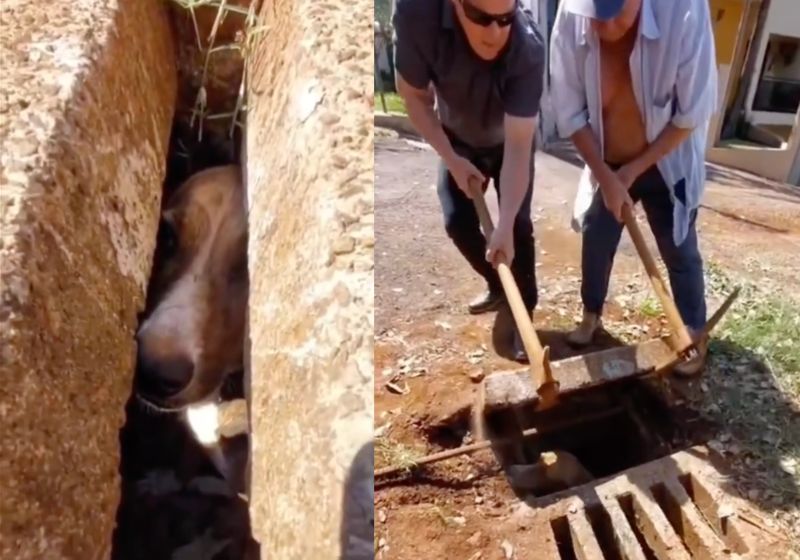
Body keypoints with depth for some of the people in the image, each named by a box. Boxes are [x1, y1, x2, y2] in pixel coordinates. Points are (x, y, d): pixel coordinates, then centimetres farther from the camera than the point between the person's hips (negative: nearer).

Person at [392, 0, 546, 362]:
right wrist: (451, 159, -21)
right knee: (457, 222, 2)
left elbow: (518, 147, -37)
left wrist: (505, 225, -43)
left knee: (519, 224, -9)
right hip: (457, 139, 2)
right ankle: (497, 286, 27)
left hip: (510, 139, -2)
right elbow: (414, 95, -19)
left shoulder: (527, 47, -38)